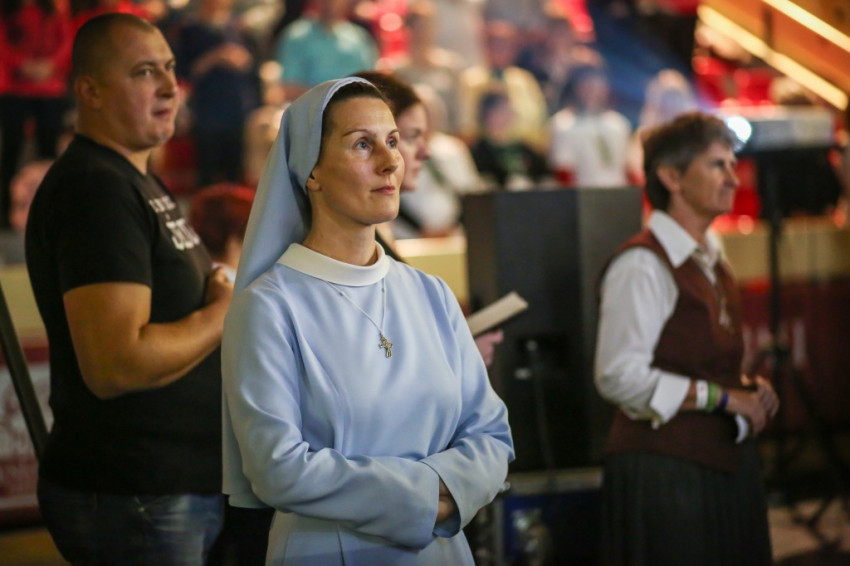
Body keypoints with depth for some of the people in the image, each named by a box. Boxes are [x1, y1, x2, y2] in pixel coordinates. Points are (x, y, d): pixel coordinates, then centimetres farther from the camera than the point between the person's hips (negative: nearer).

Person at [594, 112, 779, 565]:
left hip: (723, 461, 9)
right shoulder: (642, 264, -14)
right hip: (663, 471, -9)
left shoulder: (711, 264, 15)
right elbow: (621, 377, -23)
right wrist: (724, 397, -19)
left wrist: (749, 388, 5)